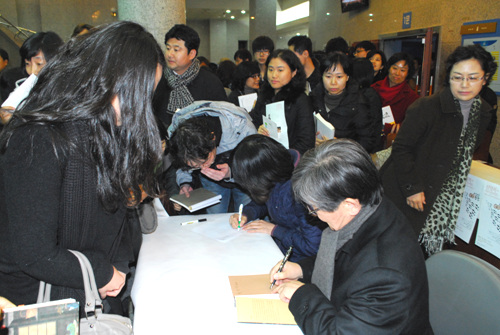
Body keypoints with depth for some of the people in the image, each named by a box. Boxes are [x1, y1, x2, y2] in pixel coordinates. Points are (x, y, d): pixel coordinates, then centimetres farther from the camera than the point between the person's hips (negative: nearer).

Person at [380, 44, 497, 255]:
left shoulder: (483, 114, 4)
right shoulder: (427, 107, -17)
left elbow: (465, 155, 15)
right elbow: (401, 148, -14)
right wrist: (412, 188, -15)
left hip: (442, 198, 6)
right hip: (405, 196, -5)